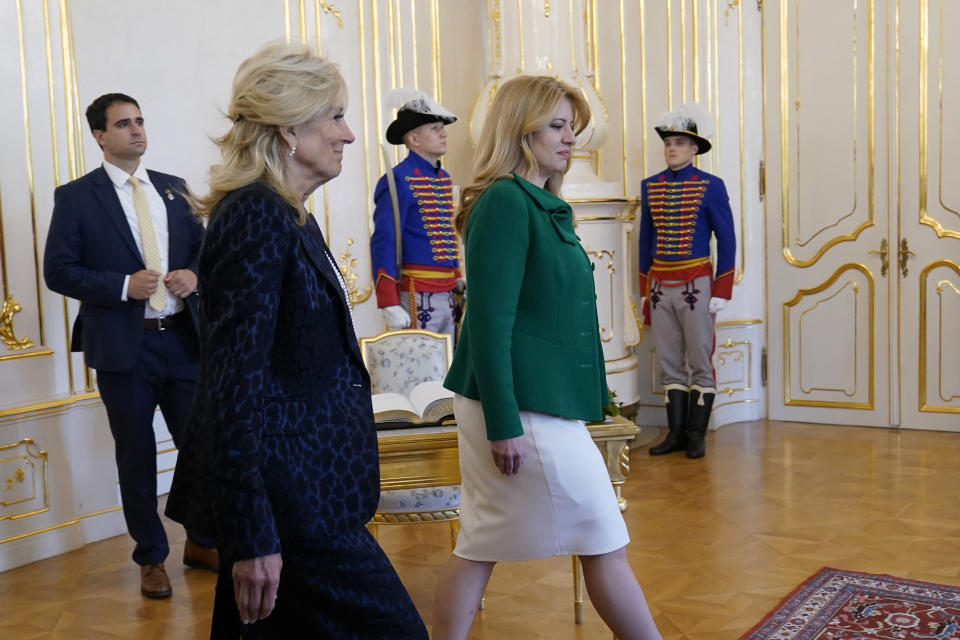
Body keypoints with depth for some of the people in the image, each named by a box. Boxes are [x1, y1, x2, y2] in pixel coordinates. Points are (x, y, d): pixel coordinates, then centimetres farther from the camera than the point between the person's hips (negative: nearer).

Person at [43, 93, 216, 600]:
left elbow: (203, 245, 16)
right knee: (137, 458, 8)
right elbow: (58, 271, -5)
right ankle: (151, 558, 25)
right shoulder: (76, 197, -2)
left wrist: (194, 274, -6)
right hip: (123, 346, -3)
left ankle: (201, 542, 30)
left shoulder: (173, 188, 10)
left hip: (183, 338, 4)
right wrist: (123, 286, -17)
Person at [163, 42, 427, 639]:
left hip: (307, 489, 10)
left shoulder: (291, 217, 14)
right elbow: (233, 384, -22)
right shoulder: (254, 215, -17)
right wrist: (250, 535, -23)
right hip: (287, 500, -10)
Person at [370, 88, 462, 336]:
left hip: (447, 294, 8)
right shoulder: (398, 181, -10)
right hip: (416, 296, -8)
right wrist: (390, 305, -19)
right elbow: (383, 245, -14)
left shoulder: (444, 179, 13)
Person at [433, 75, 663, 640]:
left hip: (542, 398, 9)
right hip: (524, 406, -9)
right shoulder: (505, 201, -15)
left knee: (483, 545, 13)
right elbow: (490, 321, -20)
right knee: (605, 545, 4)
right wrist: (504, 423, -21)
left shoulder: (543, 206, 13)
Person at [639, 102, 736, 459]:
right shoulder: (650, 186, 8)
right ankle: (676, 432, 17)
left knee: (700, 362, 2)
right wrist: (644, 290, 10)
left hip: (696, 284, -4)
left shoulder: (711, 186, -3)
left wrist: (721, 292, -7)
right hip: (660, 285, 4)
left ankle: (697, 436, 10)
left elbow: (727, 240, -2)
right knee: (670, 363, 9)